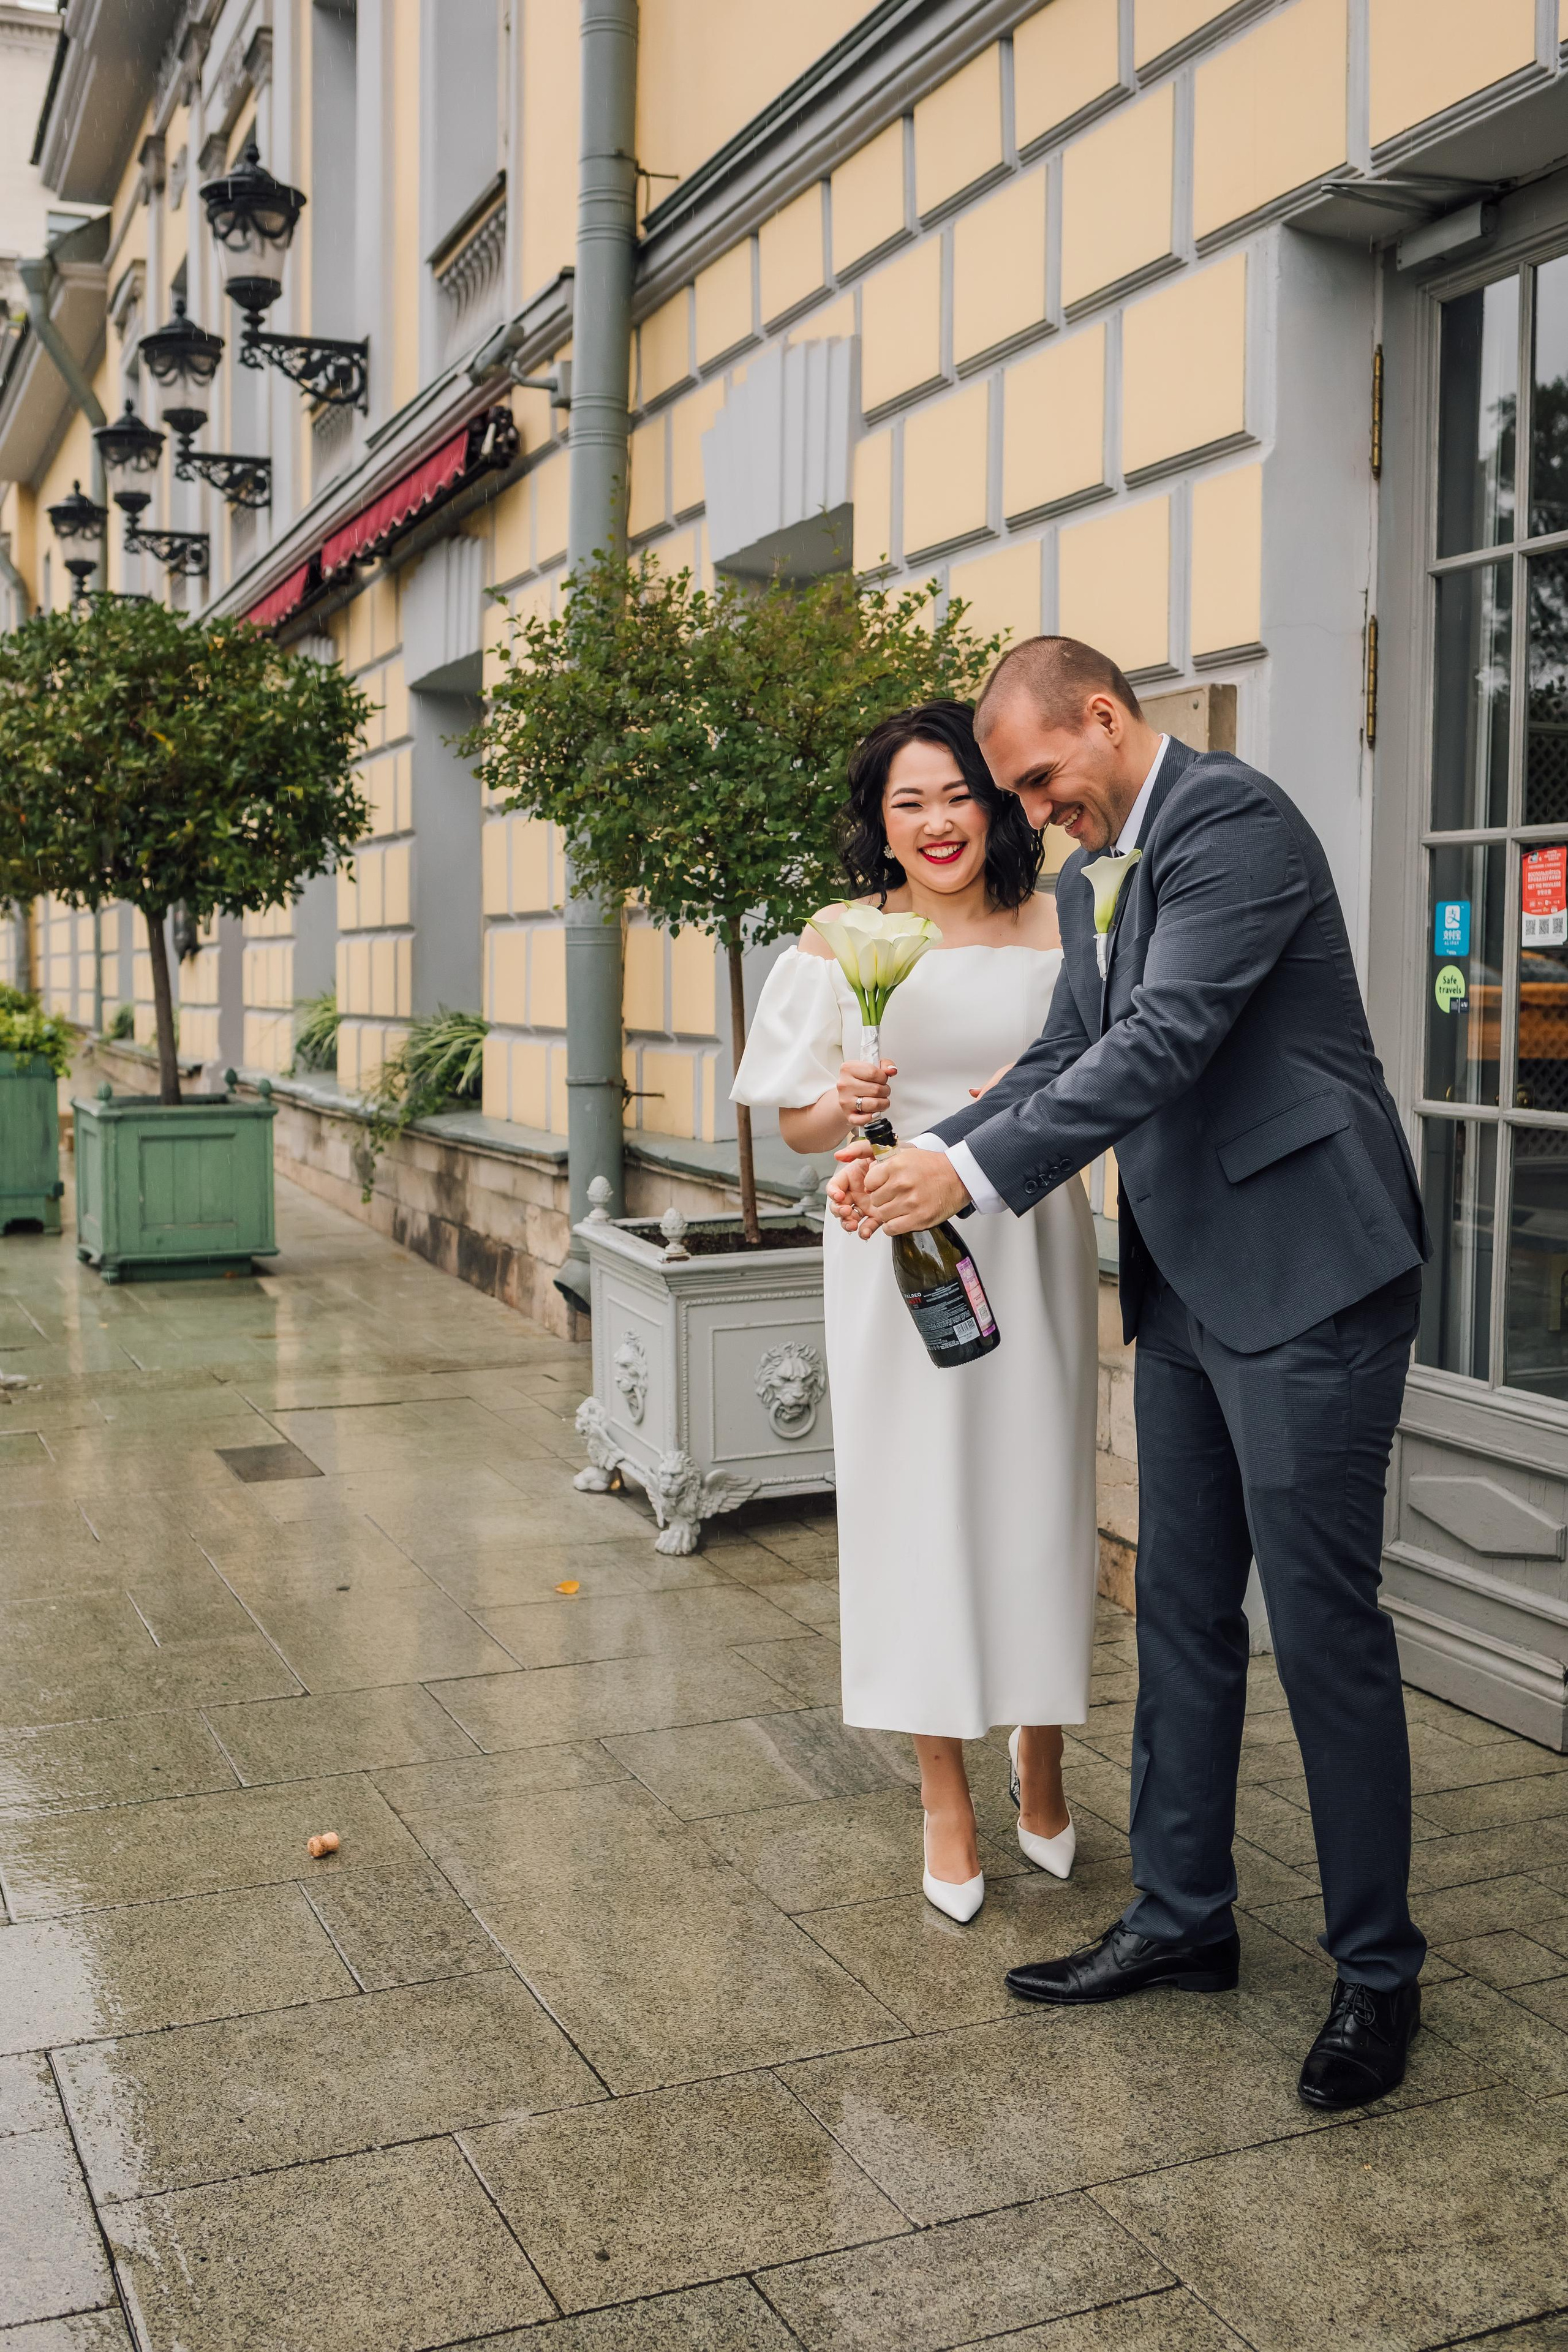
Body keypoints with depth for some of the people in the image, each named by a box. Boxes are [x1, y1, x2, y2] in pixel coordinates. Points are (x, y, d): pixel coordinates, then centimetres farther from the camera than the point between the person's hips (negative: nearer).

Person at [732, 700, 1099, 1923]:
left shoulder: (1058, 934, 4)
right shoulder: (843, 946, 0)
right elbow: (798, 1124, 4)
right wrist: (844, 1108, -18)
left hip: (1031, 1240, 1)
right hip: (899, 1250, -1)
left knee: (1038, 1493, 7)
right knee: (917, 1504, 3)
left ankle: (1041, 1750, 33)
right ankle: (946, 1796, 19)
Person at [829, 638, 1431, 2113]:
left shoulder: (1234, 821, -14)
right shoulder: (1092, 879, 15)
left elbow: (1164, 1042, -23)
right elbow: (1063, 1060, 14)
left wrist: (974, 1173, -24)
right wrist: (922, 1158, -2)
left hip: (1306, 1277, -9)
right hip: (1188, 1288, 9)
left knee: (1323, 1621, -2)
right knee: (1180, 1614, 15)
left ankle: (1375, 1970, 15)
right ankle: (1181, 1918, 29)